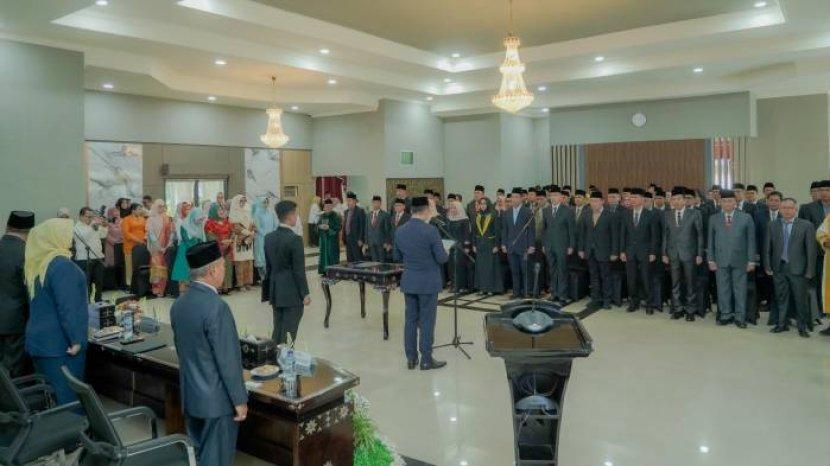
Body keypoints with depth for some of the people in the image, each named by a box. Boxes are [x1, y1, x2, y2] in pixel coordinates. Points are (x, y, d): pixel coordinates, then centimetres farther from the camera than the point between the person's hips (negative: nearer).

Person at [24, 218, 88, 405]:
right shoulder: (61, 265, -19)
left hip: (39, 340, 9)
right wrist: (76, 339, -19)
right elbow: (68, 307, -23)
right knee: (68, 397, -1)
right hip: (60, 343, -9)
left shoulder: (36, 264, 9)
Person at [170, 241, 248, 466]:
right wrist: (239, 399, -13)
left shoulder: (178, 304, 2)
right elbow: (227, 360, -21)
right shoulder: (217, 307, -24)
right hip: (217, 399, -8)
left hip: (190, 396, 8)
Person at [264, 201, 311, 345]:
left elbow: (268, 266, 11)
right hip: (292, 294, -7)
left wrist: (270, 289, 19)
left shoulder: (269, 237, 4)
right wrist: (305, 294, -8)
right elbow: (299, 270, -16)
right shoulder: (295, 239, -17)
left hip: (275, 292, 7)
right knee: (289, 332, 0)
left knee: (277, 330, 15)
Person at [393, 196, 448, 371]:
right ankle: (426, 360, 10)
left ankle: (411, 358, 18)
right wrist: (445, 252, 7)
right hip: (428, 283, -5)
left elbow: (397, 256, 11)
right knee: (427, 321, 3)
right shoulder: (430, 230, -17)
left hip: (408, 282, 5)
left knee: (410, 320, 11)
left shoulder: (399, 231, 1)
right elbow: (442, 258, -14)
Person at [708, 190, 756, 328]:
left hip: (739, 260, -1)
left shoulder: (746, 218, 2)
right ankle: (725, 315, 17)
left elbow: (751, 240, 1)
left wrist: (751, 260, -3)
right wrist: (711, 259, 2)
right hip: (721, 260, 1)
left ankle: (740, 317, 13)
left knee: (740, 289, 4)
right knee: (723, 289, 6)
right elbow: (711, 241, 7)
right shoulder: (714, 219, 6)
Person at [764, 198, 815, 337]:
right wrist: (767, 266, 2)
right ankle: (782, 324, 22)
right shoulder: (772, 225, 4)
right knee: (781, 298, 11)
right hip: (778, 268, 2)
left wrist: (810, 270, -6)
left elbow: (811, 250, -4)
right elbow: (767, 248, 6)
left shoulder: (806, 225, -3)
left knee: (800, 299, 4)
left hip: (797, 268, -2)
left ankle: (802, 327, 16)